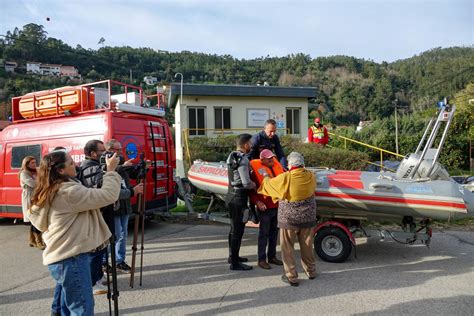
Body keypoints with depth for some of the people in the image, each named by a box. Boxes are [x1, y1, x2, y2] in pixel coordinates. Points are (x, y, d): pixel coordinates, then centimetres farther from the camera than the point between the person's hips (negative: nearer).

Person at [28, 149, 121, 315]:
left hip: (62, 258, 10)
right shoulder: (69, 191, -19)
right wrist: (111, 170, -9)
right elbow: (108, 195, -21)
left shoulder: (52, 192, 12)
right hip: (71, 259, -10)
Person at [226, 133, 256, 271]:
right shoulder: (243, 160, -20)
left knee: (234, 228, 21)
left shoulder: (231, 156, 9)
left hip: (231, 195, 10)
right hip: (239, 198, -10)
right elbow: (247, 183, -24)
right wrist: (257, 185, -6)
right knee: (238, 230, -1)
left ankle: (232, 256, 35)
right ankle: (235, 263, 9)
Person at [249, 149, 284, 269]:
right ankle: (261, 259, 13)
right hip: (265, 207, -6)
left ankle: (272, 256, 29)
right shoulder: (257, 170, -12)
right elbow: (251, 190, -11)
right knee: (264, 233, 2)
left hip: (277, 205, 6)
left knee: (274, 232, 16)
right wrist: (257, 202, -22)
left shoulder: (276, 165, 5)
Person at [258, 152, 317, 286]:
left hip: (289, 218, -4)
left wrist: (266, 176, 22)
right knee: (307, 245, 19)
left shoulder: (285, 178, -17)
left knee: (288, 248, 10)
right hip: (308, 217, 4)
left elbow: (269, 184, -1)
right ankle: (311, 271, 34)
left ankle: (291, 277, 15)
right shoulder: (310, 176, -6)